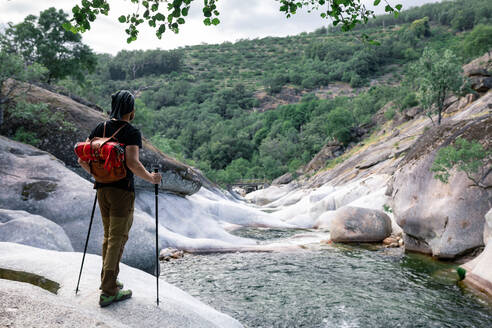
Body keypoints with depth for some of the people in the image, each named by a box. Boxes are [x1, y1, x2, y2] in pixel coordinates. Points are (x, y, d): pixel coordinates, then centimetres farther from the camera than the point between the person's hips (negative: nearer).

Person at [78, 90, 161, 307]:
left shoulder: (100, 128, 6)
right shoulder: (132, 132, -12)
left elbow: (82, 159, 6)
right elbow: (132, 163, -25)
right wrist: (151, 178, -10)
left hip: (102, 189, 7)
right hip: (122, 191, -7)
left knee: (109, 235, 19)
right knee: (117, 238, 0)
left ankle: (109, 280, 31)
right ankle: (108, 291, 5)